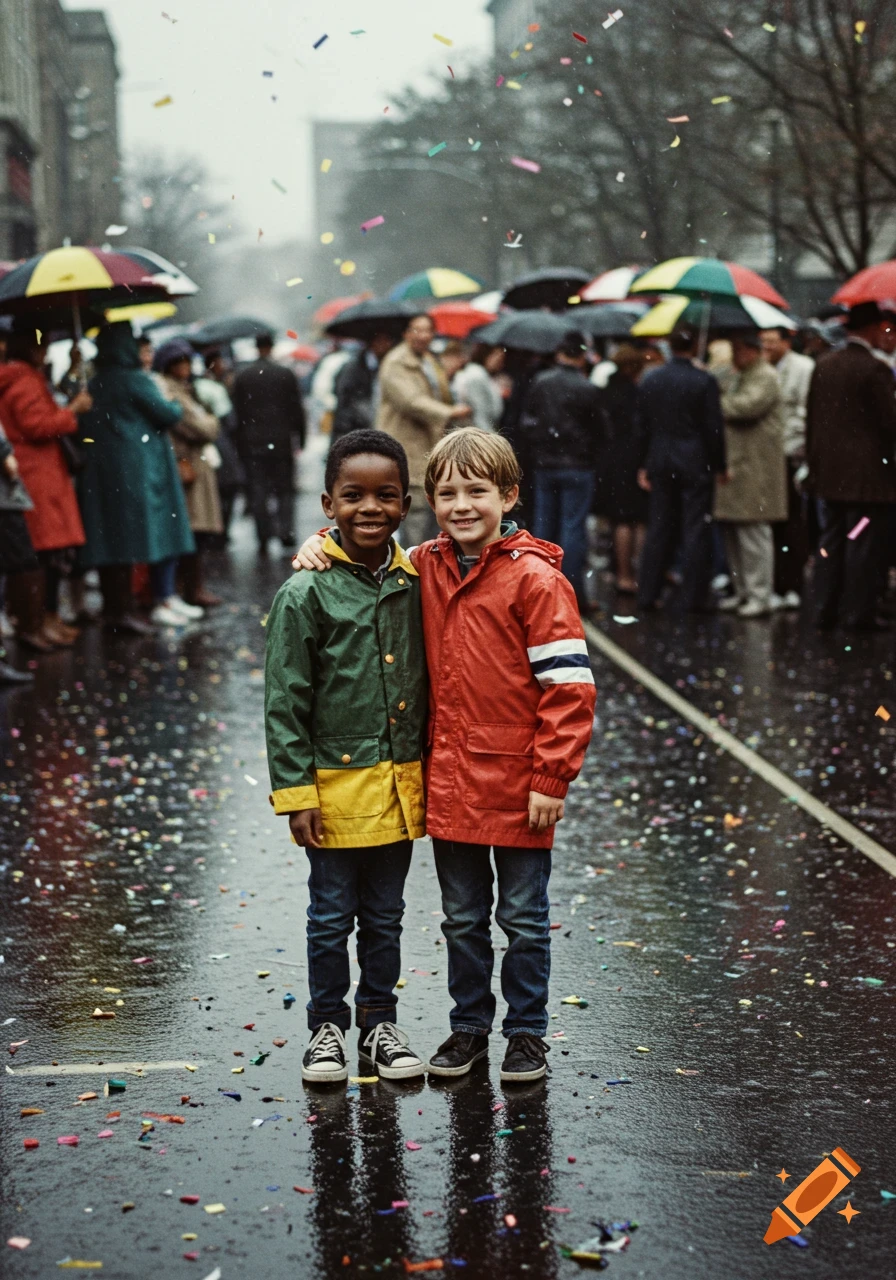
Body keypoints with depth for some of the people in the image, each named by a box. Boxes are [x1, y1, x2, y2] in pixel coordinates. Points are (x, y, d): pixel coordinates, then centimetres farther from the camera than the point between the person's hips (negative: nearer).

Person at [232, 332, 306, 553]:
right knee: (284, 488, 8)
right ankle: (285, 530, -5)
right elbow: (296, 409, 0)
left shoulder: (241, 377, 0)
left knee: (258, 491, 3)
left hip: (252, 442, 1)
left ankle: (264, 537, -1)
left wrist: (241, 439, 9)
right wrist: (300, 437, 8)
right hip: (280, 440, 0)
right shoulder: (286, 374, -2)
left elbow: (238, 411, 2)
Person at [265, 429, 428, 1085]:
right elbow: (285, 704, -9)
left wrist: (429, 773, 12)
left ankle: (379, 1023, 30)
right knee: (332, 917, 8)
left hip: (399, 784, 4)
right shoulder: (306, 594, -10)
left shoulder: (416, 585, 2)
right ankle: (328, 1026, 24)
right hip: (335, 782, -4)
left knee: (385, 916, 15)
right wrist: (296, 791, -11)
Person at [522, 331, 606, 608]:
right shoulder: (588, 389, -13)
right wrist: (592, 457, 11)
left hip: (544, 464, 4)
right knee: (573, 527, -1)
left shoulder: (539, 384, 0)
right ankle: (572, 592, -2)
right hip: (578, 466, -4)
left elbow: (528, 421, 7)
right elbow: (600, 430, -5)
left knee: (543, 525, 12)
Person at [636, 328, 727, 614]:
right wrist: (719, 466, 0)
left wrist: (644, 466, 13)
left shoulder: (650, 381, 4)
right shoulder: (704, 381, -9)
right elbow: (714, 427, -9)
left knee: (658, 530, 11)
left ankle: (647, 594, 12)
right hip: (695, 462, -4)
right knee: (695, 531, 1)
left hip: (660, 462, 4)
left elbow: (643, 427, 7)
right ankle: (691, 598, 1)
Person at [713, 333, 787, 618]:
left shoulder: (766, 377, -9)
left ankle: (760, 596, -3)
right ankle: (742, 591, 21)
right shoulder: (734, 377, 19)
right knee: (731, 532, 12)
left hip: (754, 468, -9)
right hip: (731, 464, 9)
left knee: (753, 532, -7)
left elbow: (748, 405, -23)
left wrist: (716, 404, -11)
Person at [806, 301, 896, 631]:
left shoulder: (823, 366, 6)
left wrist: (814, 462, 17)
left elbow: (812, 417, 10)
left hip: (829, 471, 6)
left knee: (831, 540, 12)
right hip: (867, 472, -6)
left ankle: (825, 610, 15)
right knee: (863, 544, 0)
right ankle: (859, 613, 4)